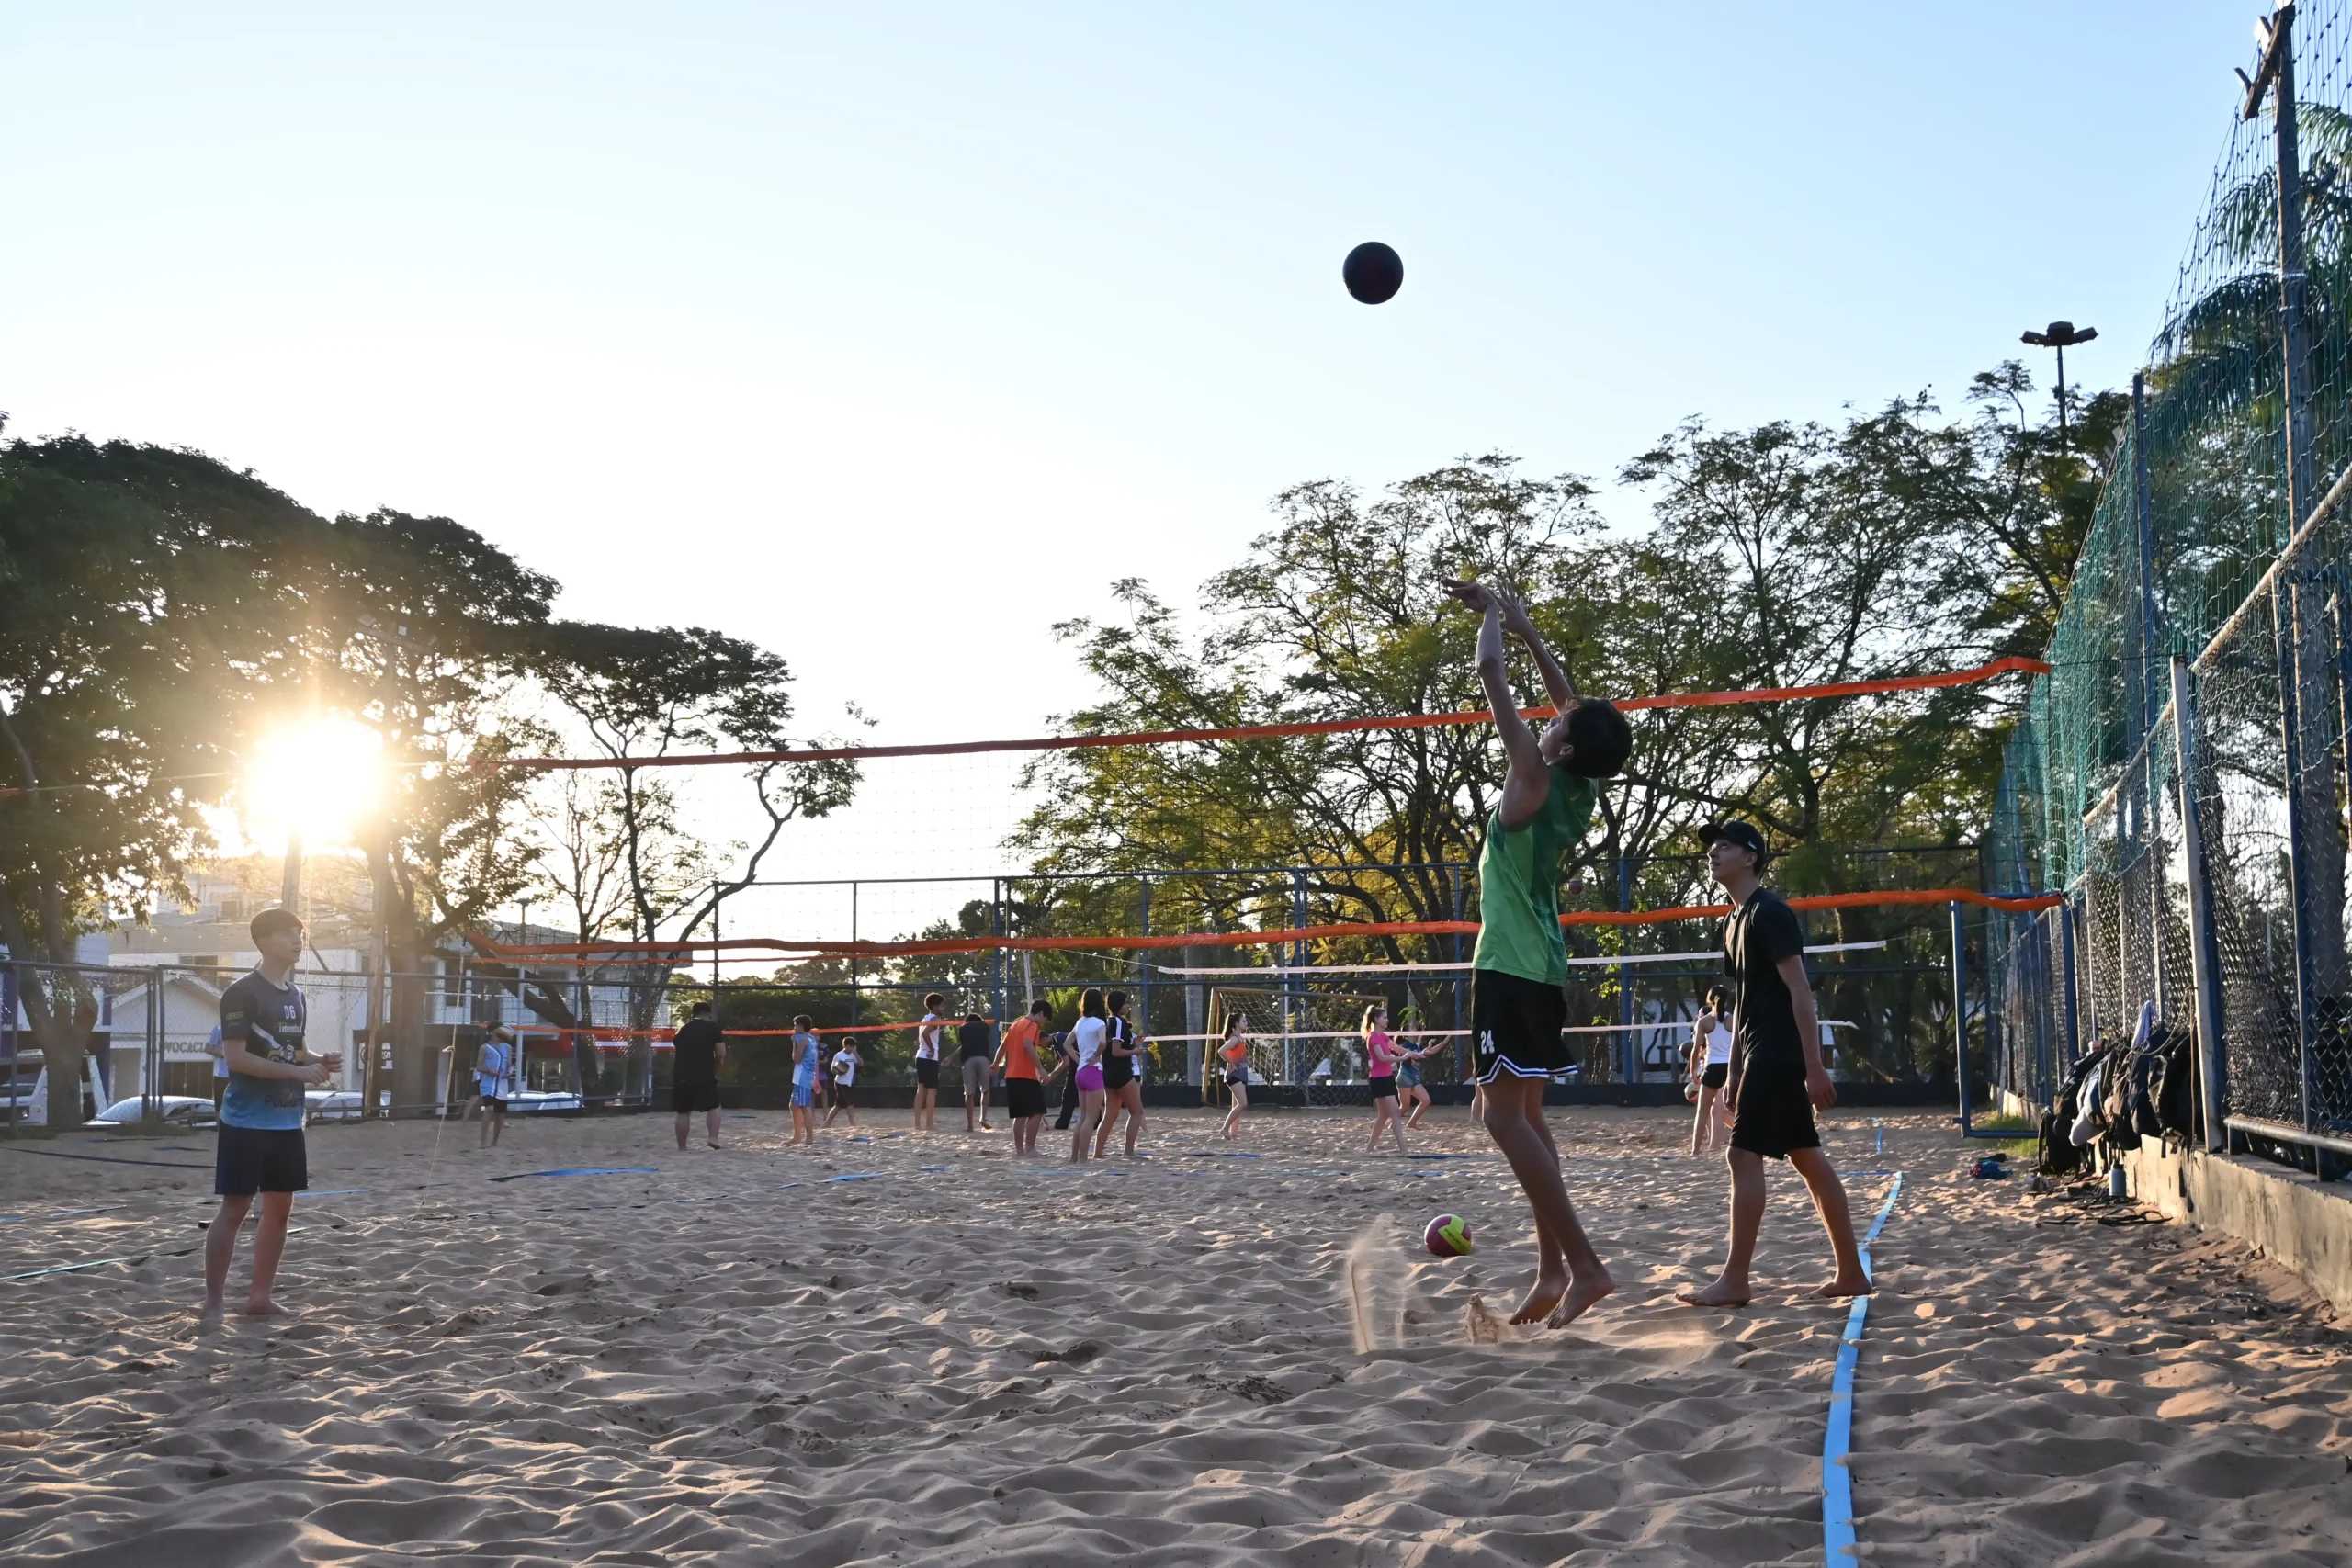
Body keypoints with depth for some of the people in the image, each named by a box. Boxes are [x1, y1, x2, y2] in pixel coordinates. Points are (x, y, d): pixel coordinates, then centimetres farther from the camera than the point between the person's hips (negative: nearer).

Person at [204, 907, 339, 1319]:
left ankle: (260, 1296, 20)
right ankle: (213, 1302, 2)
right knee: (234, 1209, -5)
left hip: (287, 1121, 8)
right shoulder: (242, 993, -11)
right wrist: (299, 1072, -21)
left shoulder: (296, 996, 14)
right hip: (246, 1122, -8)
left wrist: (320, 1060, 1)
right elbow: (235, 1057, -18)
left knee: (280, 1208, 10)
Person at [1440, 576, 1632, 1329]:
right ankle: (1552, 1269, 9)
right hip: (1540, 966, 9)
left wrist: (1492, 613, 8)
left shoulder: (1536, 779, -12)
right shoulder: (1580, 791, 7)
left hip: (1511, 968, -9)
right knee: (1525, 1112, 11)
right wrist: (1524, 626, 25)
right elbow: (1574, 704, 22)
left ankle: (1582, 1264, -17)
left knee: (1503, 1113, -11)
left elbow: (1491, 673, -8)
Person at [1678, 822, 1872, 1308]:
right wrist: (1734, 1071, 19)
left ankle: (1734, 1280, -8)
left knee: (1744, 1156, -11)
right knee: (1808, 1158, 10)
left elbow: (1800, 991, -18)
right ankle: (1851, 1272, 14)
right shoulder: (1736, 920, 17)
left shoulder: (1770, 912, -13)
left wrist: (1815, 1067, -22)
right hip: (1763, 1057, 10)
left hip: (1779, 1055, -10)